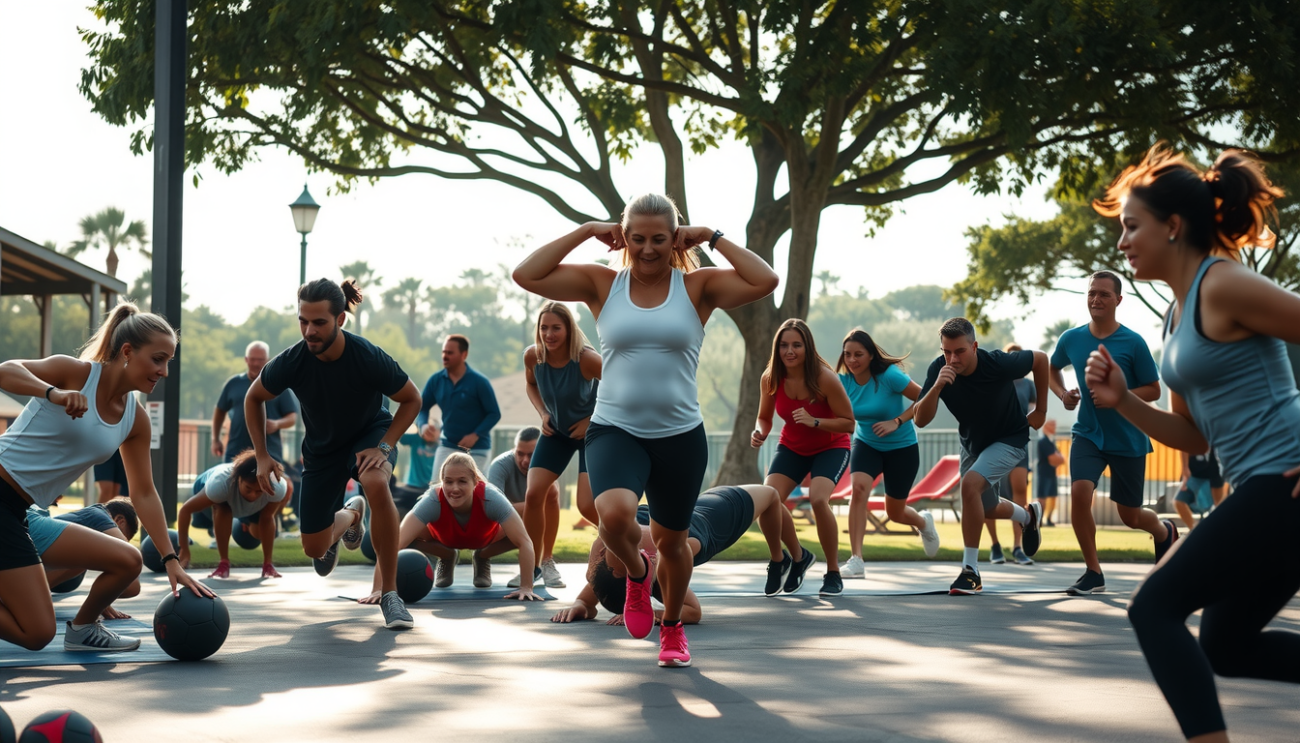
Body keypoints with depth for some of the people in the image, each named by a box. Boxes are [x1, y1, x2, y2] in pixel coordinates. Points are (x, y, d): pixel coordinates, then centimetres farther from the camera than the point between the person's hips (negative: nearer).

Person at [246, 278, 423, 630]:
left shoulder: (369, 358, -32)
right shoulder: (291, 362, -26)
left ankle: (389, 592, -25)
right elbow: (253, 398, -4)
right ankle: (351, 515, 45)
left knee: (376, 483, -39)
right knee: (315, 548, 5)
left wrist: (384, 447, -24)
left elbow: (411, 400, -14)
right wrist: (262, 457, -8)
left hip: (370, 433, -3)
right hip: (321, 447, 3)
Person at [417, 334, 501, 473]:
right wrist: (423, 425, -12)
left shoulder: (479, 382, -11)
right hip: (447, 447, 4)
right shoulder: (436, 381, 1)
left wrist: (475, 435, -21)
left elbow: (495, 414, -9)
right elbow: (422, 407, 10)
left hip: (476, 450, -4)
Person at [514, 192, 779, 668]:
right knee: (615, 513, -29)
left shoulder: (697, 287, -1)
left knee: (671, 541, 16)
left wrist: (712, 237, -9)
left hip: (680, 435, 1)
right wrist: (586, 232, -6)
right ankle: (636, 573, 8)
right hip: (615, 430, -1)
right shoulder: (601, 284, 1)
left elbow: (765, 281, -15)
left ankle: (672, 628, 45)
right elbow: (526, 275, -7)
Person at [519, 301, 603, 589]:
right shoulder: (532, 356, -16)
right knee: (534, 493, -6)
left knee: (588, 505, -15)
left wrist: (592, 420, -19)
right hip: (556, 431, 5)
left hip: (592, 432, -4)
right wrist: (543, 413, -6)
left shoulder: (586, 359, -30)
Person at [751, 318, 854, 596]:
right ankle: (799, 557, 14)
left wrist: (814, 422, -36)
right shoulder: (771, 379, -15)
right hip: (792, 448, 4)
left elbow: (848, 423, -21)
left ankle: (833, 573, -10)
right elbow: (764, 417, 0)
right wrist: (759, 433, -23)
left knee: (818, 499, -30)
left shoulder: (824, 378, -26)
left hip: (830, 448, -4)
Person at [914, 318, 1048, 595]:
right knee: (985, 509, 21)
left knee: (970, 484, -29)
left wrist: (1041, 409, -4)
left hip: (1009, 439, -5)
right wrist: (937, 387, -45)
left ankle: (971, 571, -20)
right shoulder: (939, 370, -23)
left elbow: (1040, 358, -12)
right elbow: (920, 420, -28)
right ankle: (1028, 516, 56)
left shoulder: (999, 364, -31)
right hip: (972, 443, 5)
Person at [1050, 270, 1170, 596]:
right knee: (1079, 492, -23)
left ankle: (1165, 531, 47)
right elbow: (1053, 368, 18)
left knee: (1129, 515, 9)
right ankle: (1093, 573, -8)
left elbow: (1153, 390, -6)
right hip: (1087, 432, 2)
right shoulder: (1071, 339, -2)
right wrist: (1062, 393, -1)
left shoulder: (1133, 343, -12)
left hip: (1128, 438, -2)